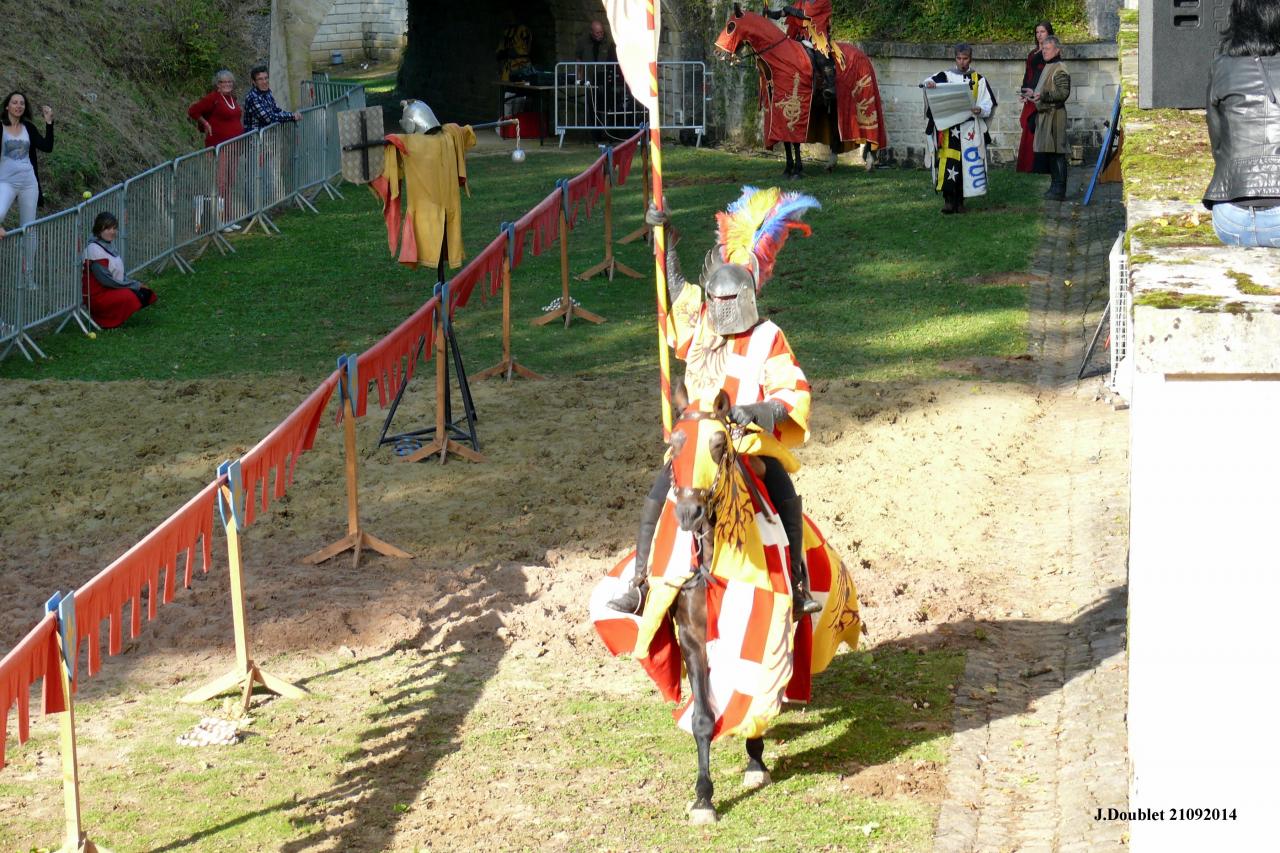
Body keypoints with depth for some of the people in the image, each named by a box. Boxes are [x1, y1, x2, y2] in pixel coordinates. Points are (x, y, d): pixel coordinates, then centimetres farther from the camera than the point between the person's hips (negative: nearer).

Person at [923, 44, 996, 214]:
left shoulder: (978, 80, 9)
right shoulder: (945, 76, 7)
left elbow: (988, 105, 6)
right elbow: (926, 82, -3)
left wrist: (980, 110, -16)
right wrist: (928, 83, -27)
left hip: (970, 129, 1)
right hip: (949, 128, -1)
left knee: (967, 162, 0)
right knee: (948, 162, -13)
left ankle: (959, 201, 8)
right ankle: (948, 199, -13)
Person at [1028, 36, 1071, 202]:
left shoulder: (1060, 68, -11)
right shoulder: (1048, 67, 19)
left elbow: (1063, 92, -19)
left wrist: (1042, 95, -24)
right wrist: (1034, 93, 18)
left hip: (1055, 115, -10)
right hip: (1045, 114, 10)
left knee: (1056, 152, -9)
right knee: (1048, 152, 12)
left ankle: (1059, 190, -9)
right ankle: (1055, 186, 18)